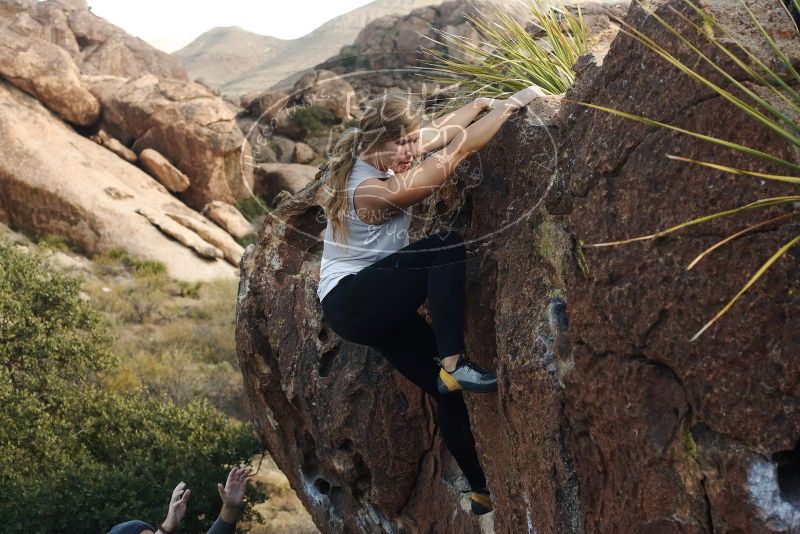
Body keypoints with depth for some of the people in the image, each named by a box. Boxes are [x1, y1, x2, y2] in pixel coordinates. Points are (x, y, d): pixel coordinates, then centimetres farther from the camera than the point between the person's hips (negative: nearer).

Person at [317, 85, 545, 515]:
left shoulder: (374, 157, -1)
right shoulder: (373, 190, -27)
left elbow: (443, 130, 11)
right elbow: (460, 148, -26)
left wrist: (486, 102, 6)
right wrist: (512, 104, -22)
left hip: (375, 302, 9)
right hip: (350, 302, -9)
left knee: (448, 390, 7)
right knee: (449, 247, -28)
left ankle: (483, 491, 15)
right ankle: (455, 364, -26)